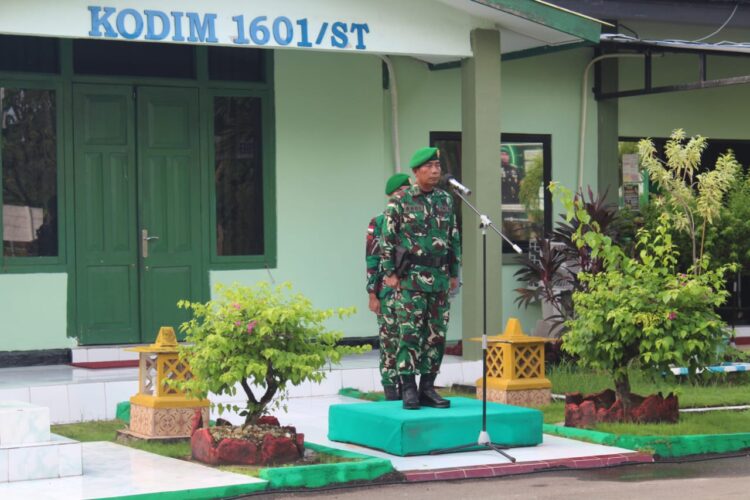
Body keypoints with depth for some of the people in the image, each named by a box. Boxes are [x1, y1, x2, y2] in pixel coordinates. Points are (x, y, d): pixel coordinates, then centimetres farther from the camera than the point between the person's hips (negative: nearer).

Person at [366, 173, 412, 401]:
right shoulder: (379, 224, -1)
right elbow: (372, 261, -3)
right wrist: (373, 295, -8)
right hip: (388, 293, -4)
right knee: (389, 341, -1)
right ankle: (390, 388, 4)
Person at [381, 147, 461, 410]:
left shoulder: (446, 200, 11)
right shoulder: (400, 201, -4)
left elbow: (454, 238, 16)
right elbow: (387, 238, -4)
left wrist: (454, 272, 13)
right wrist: (390, 273, -9)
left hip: (439, 278, 5)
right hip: (410, 277, -5)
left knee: (436, 334, 5)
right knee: (410, 332, -8)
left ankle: (428, 388, 12)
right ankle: (408, 389, -5)